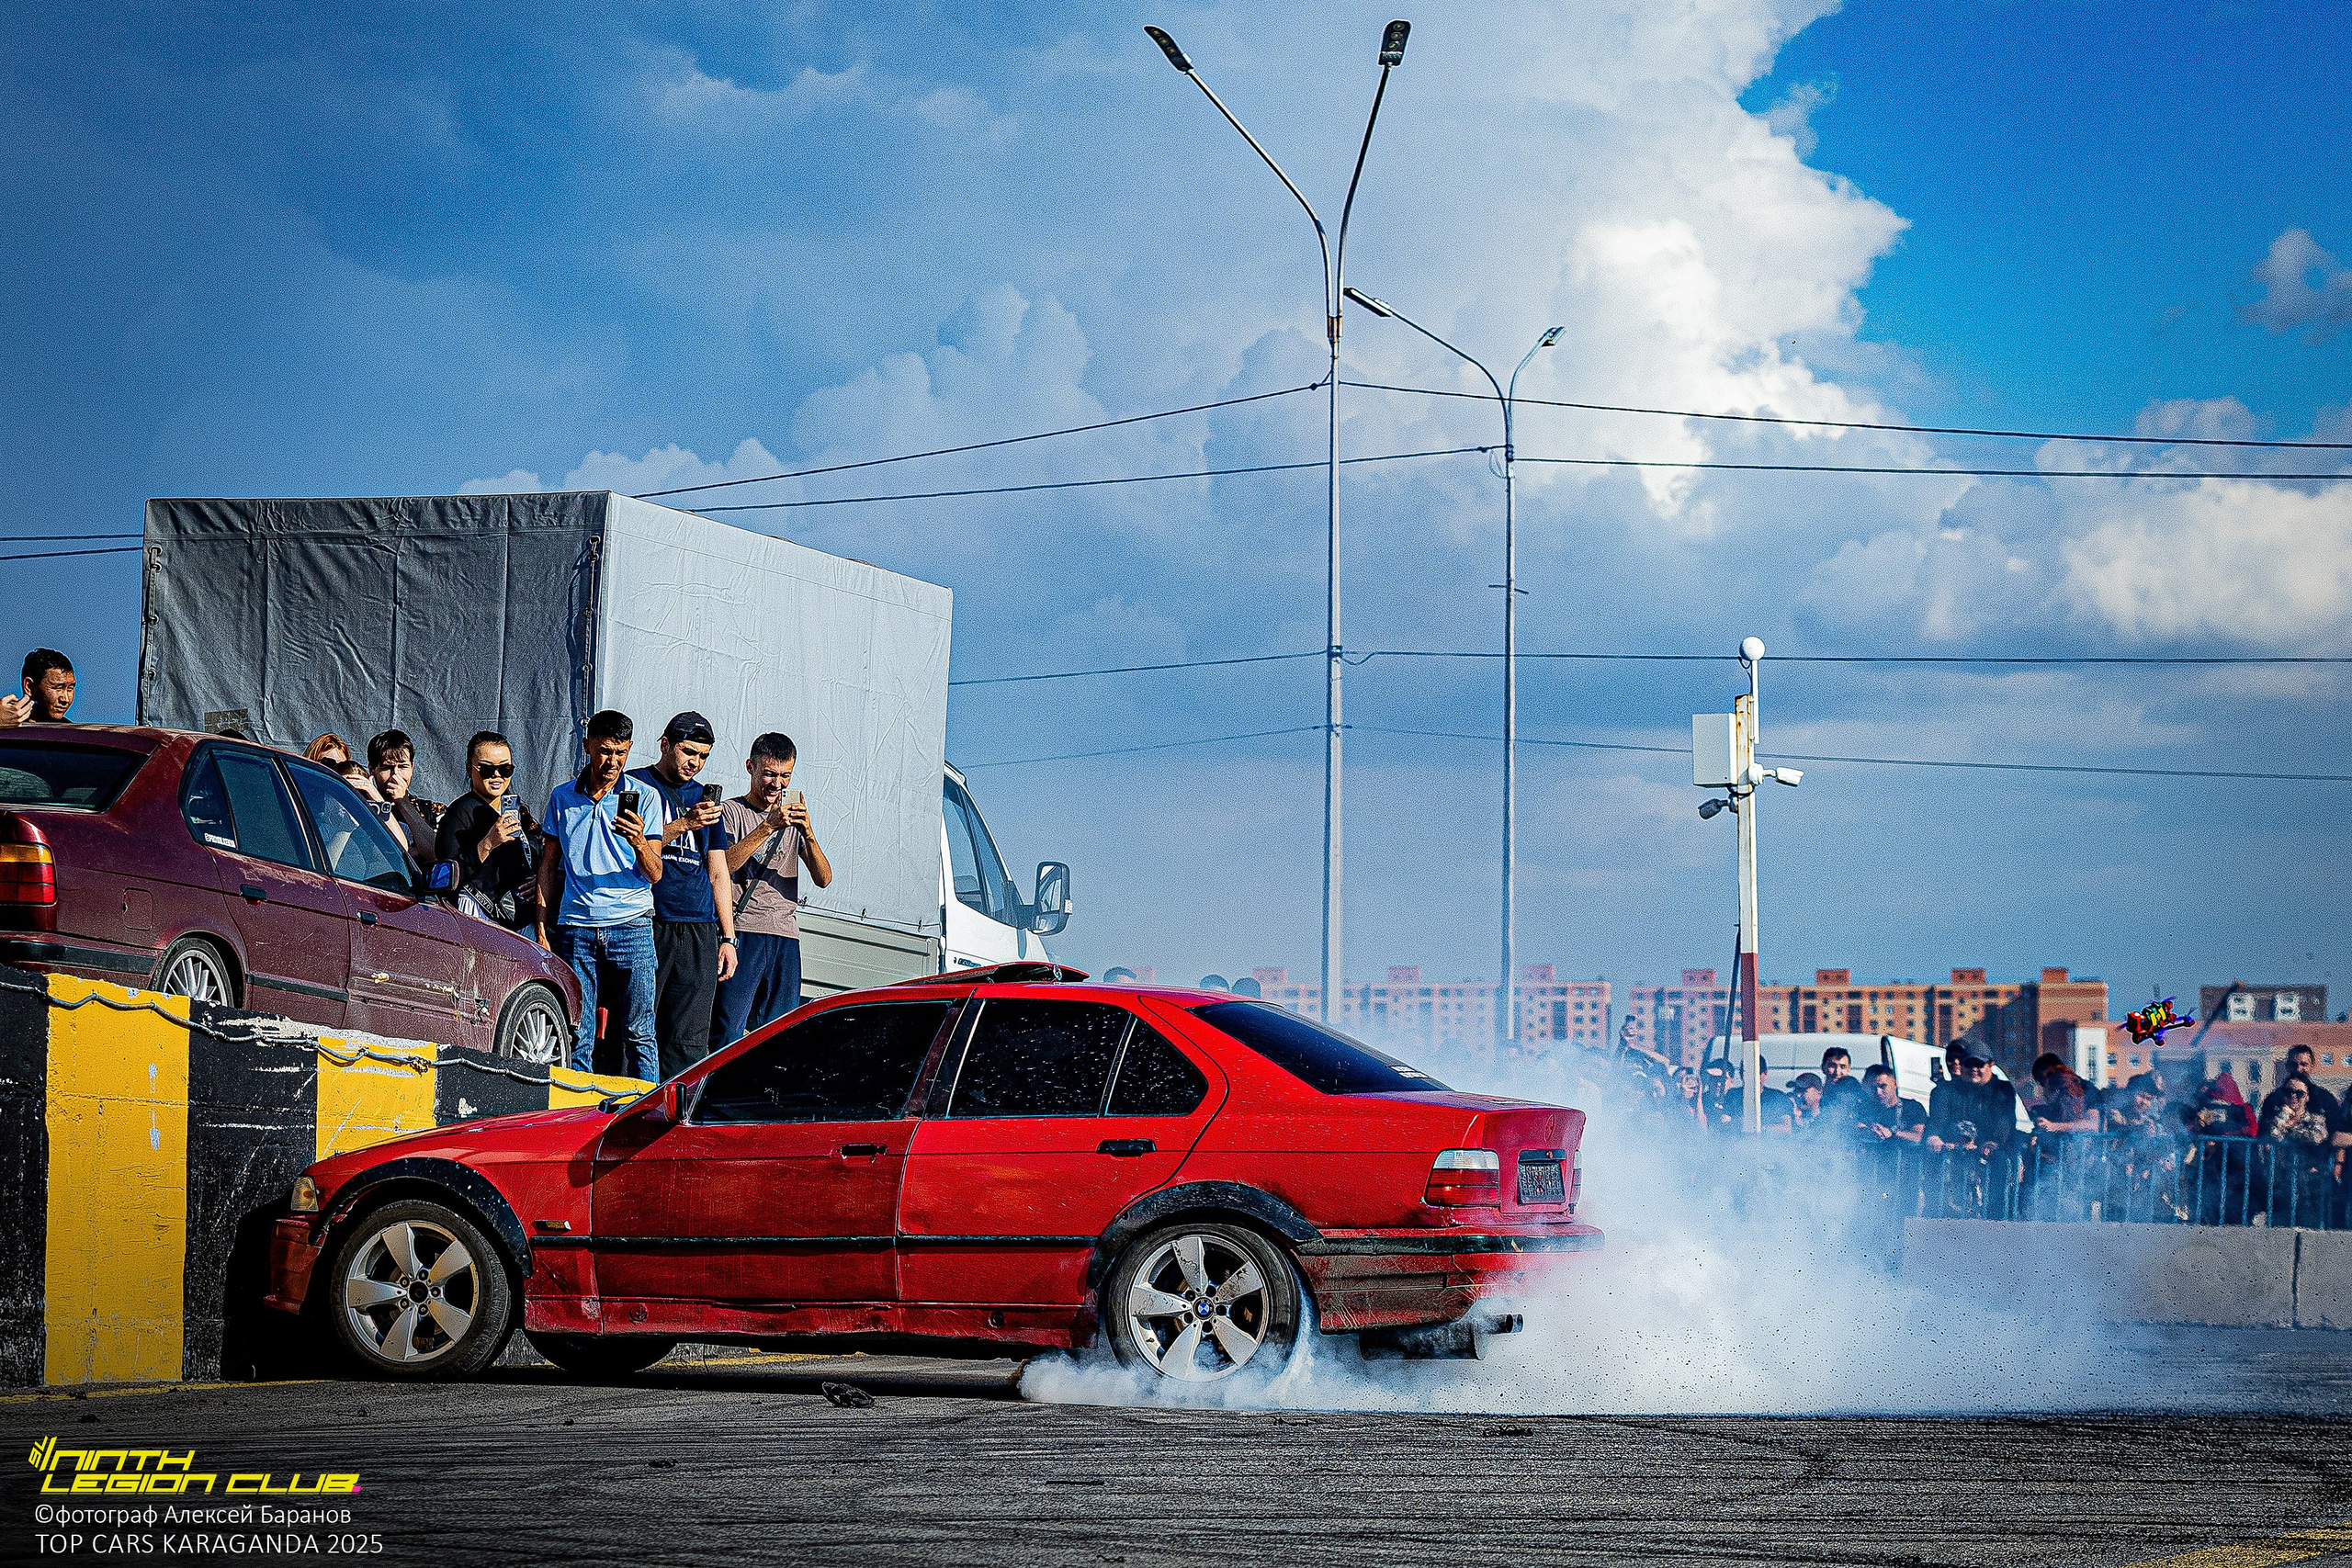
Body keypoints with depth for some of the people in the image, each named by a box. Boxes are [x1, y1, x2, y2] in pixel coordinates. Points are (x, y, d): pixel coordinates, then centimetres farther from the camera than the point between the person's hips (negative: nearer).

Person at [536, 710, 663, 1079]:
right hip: (574, 928, 2)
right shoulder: (563, 797, 10)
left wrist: (639, 842, -22)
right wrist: (542, 930, 9)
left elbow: (655, 874, -1)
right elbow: (548, 867, 16)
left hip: (631, 926, -2)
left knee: (639, 1034, -4)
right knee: (578, 1038, 0)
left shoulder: (643, 797, 3)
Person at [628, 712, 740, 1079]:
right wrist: (684, 824, -17)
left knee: (690, 1043, -2)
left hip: (699, 933, 5)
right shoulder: (634, 785, 5)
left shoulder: (705, 799, 21)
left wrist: (728, 938, 15)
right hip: (648, 924, -5)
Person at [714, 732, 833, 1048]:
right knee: (728, 1034, -13)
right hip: (743, 932, -5)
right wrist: (768, 827, -19)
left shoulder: (793, 817, 19)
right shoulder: (732, 812, 4)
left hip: (786, 938, 5)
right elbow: (722, 866, -14)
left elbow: (823, 878, 7)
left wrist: (808, 833, -10)